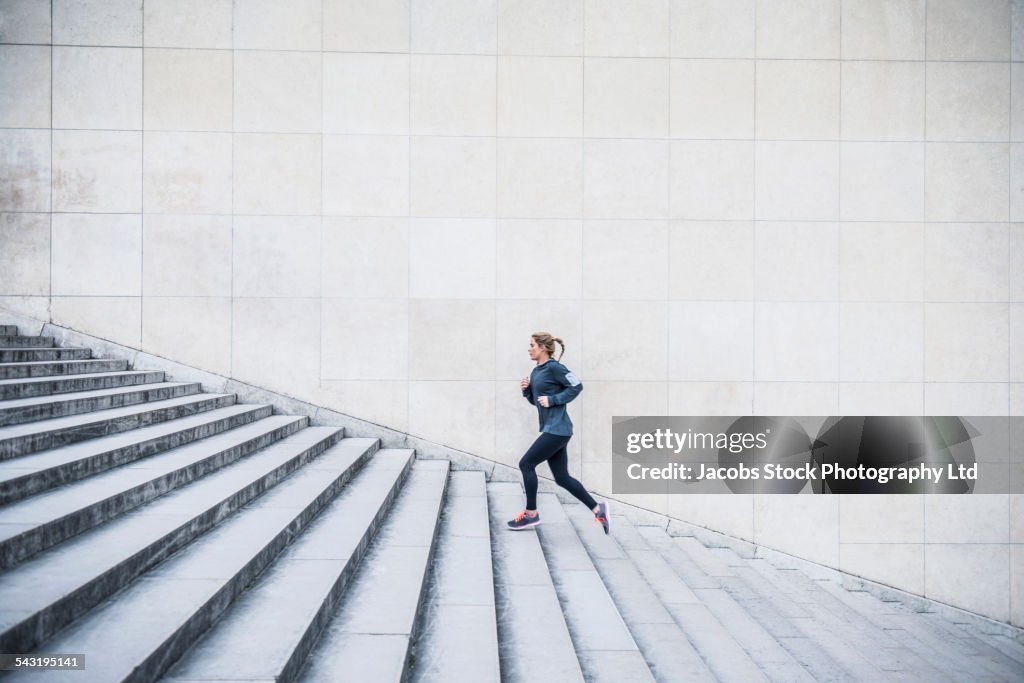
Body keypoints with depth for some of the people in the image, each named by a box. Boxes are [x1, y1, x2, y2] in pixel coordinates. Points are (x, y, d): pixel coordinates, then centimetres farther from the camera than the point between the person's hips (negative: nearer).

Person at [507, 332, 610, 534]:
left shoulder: (554, 367, -11)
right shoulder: (536, 371, 15)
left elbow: (576, 386, -14)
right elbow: (535, 400, 22)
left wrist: (552, 400, -17)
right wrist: (526, 389, 3)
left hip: (557, 429, -9)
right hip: (551, 429, 9)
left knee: (526, 464, -4)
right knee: (562, 478, 9)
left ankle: (531, 514, 7)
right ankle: (598, 509, 14)